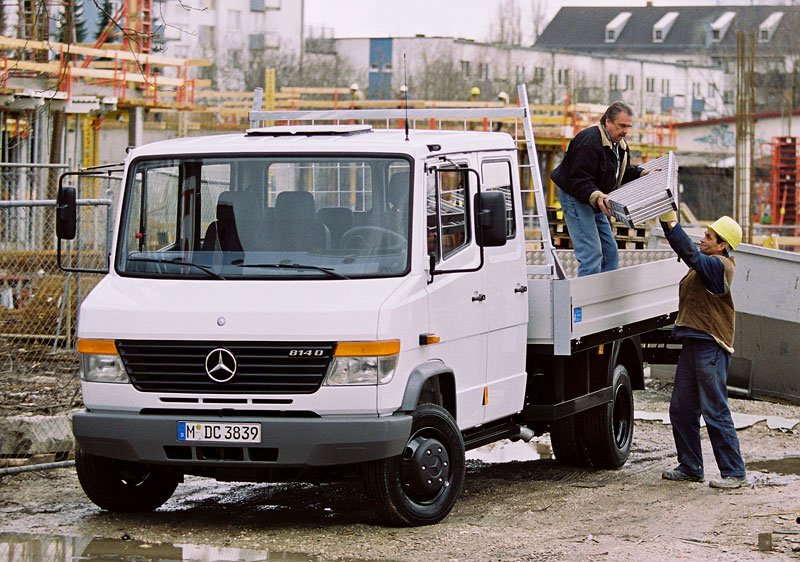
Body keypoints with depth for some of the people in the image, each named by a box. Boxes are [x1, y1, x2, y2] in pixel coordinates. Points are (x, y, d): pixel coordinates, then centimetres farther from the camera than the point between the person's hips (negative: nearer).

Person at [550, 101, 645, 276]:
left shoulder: (619, 144, 8)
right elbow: (579, 180, -29)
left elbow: (625, 172, 21)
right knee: (592, 254, -18)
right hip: (575, 197, -10)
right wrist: (596, 196, -44)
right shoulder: (590, 141, -25)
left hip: (596, 201, 10)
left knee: (610, 252, 11)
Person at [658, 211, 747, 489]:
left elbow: (691, 255, -26)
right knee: (681, 409, 12)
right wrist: (665, 219, 6)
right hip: (694, 344, 10)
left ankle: (734, 472, -3)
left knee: (715, 412, -8)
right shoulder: (708, 264, 15)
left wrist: (672, 223, -25)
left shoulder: (719, 266, -13)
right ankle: (690, 467, 20)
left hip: (711, 347, -10)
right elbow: (685, 250, 16)